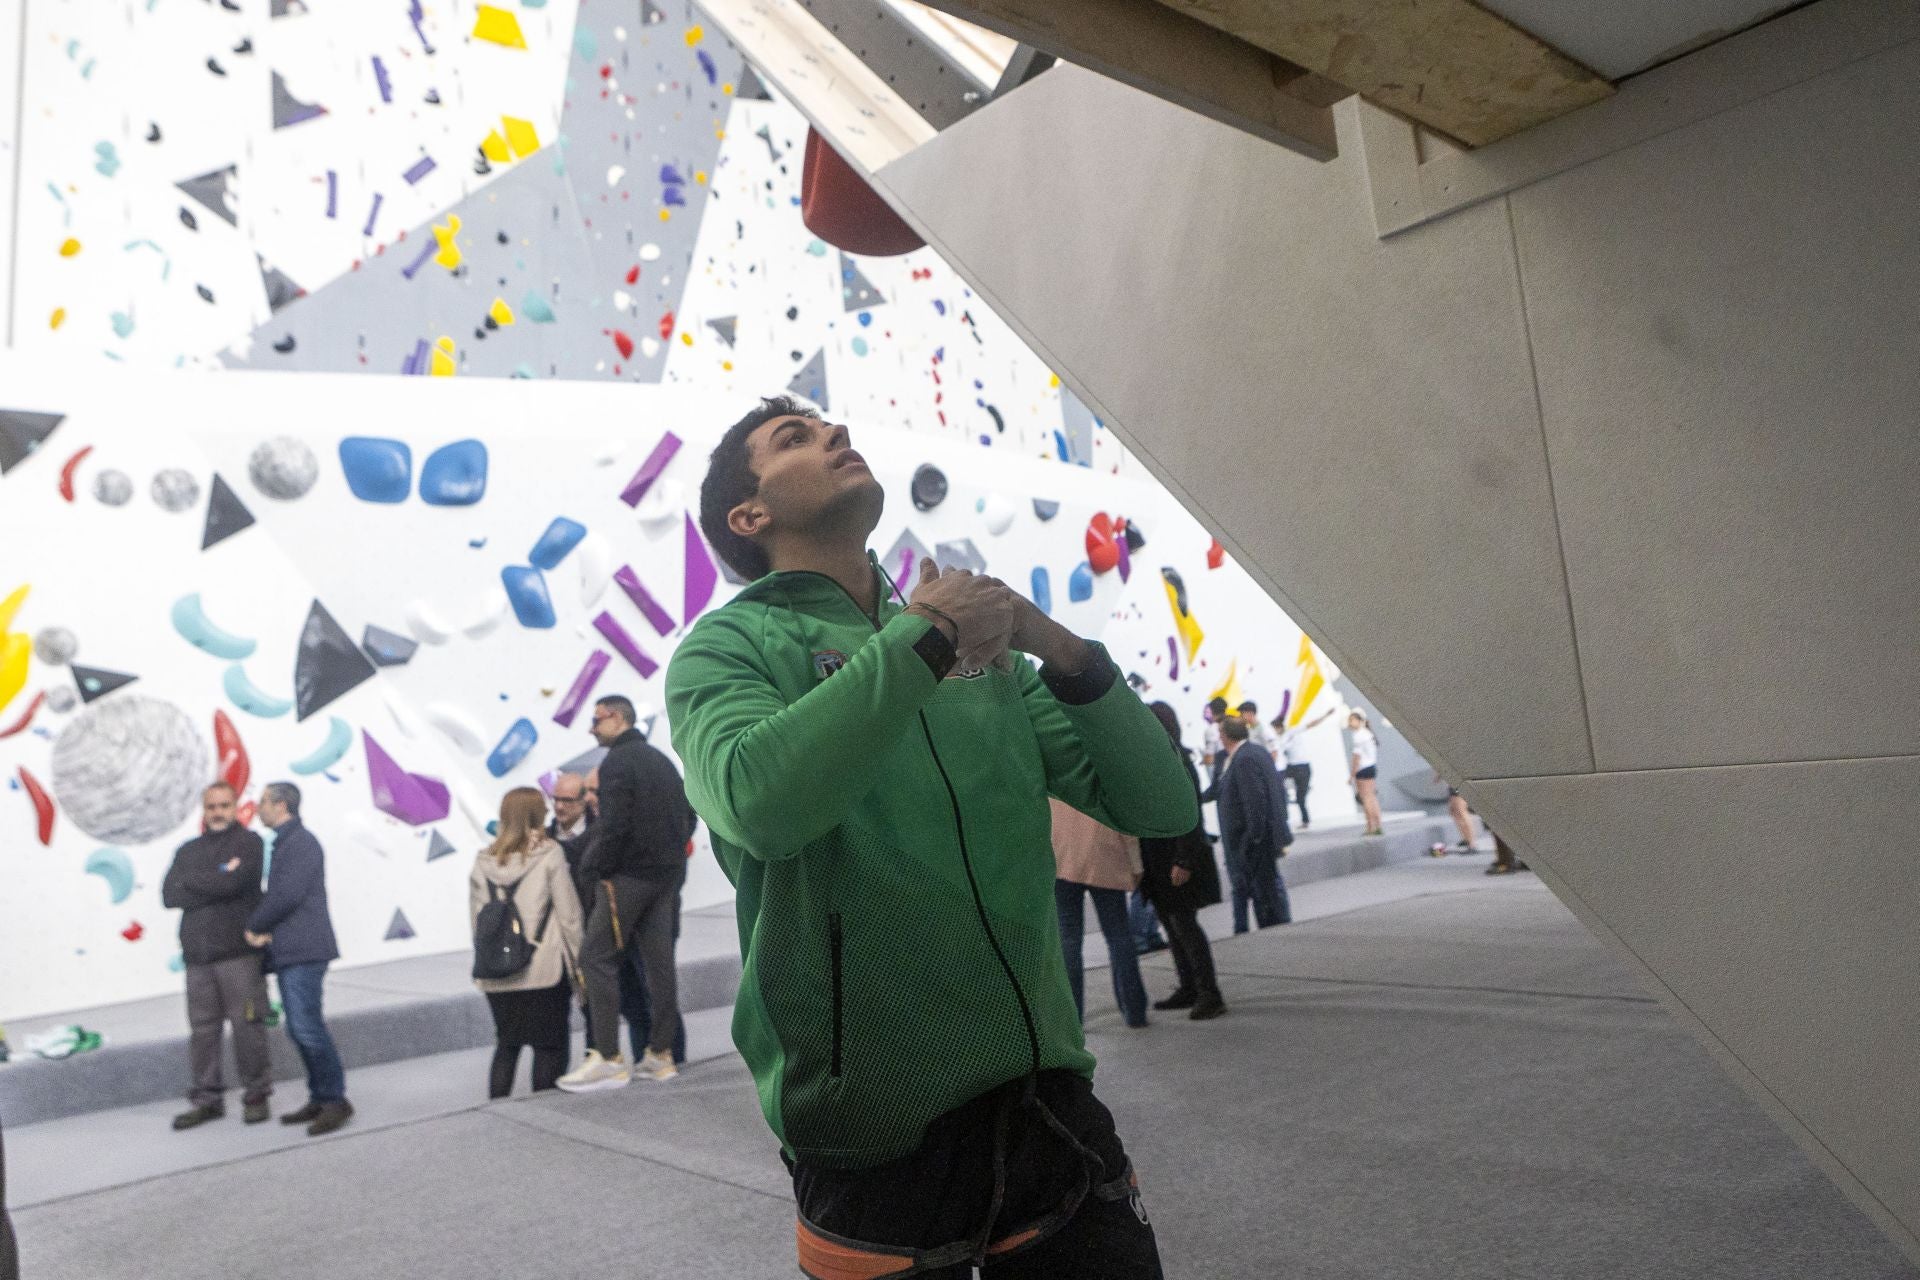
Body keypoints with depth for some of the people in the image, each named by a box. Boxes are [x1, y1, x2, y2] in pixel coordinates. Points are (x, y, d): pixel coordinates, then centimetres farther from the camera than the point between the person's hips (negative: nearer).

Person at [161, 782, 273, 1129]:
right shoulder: (188, 850, 17)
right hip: (197, 956, 5)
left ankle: (256, 1095, 7)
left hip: (239, 953, -5)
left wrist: (193, 880, -2)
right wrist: (215, 883, -7)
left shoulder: (248, 843, 2)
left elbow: (233, 883, -15)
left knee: (247, 1026, -3)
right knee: (202, 1030, 8)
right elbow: (169, 895, 2)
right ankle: (206, 1098, 19)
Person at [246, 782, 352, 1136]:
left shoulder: (301, 842, -10)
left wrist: (254, 926, -5)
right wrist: (263, 930, 0)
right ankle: (320, 1099, 17)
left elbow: (288, 895, -19)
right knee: (300, 1030, 11)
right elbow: (276, 895, 18)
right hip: (287, 951, 10)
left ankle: (336, 1101, -6)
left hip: (303, 951, -10)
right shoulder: (285, 843, 20)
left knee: (307, 1027, -11)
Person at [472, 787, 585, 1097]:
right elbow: (568, 913, -6)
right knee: (550, 1045, 7)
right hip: (544, 969, -4)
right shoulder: (549, 853, -6)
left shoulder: (484, 861, 5)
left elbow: (476, 919, 7)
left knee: (506, 1044, 18)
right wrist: (577, 962, 1)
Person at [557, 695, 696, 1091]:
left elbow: (613, 825, -20)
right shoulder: (662, 759, 17)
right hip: (667, 876, 8)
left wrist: (591, 866, -8)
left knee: (597, 958, -2)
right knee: (659, 961, 9)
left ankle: (608, 1058, -5)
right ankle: (661, 1055, 13)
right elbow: (688, 817, 18)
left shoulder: (617, 762, -11)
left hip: (628, 876, -8)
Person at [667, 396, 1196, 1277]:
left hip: (1050, 1102, 4)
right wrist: (924, 634, -17)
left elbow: (1159, 806, 4)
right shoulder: (729, 642, -3)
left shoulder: (983, 650, 10)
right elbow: (760, 804, -25)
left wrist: (1055, 644, -9)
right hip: (881, 1136, -4)